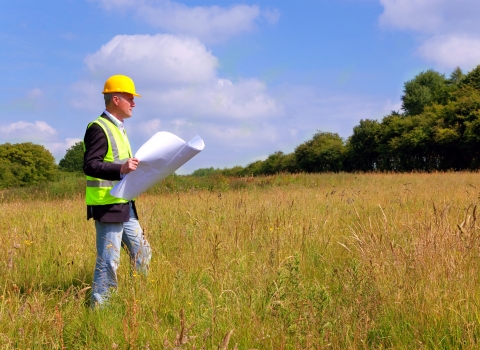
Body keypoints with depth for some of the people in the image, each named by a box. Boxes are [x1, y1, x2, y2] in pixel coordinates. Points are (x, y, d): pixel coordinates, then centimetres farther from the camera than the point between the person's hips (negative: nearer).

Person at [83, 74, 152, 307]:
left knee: (142, 253, 14)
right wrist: (121, 169, -34)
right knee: (108, 260, -5)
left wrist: (133, 167, 15)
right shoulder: (99, 128, -13)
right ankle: (99, 307, 5)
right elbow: (90, 165, -22)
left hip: (124, 205, 10)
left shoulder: (117, 128, 18)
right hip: (107, 206, -10)